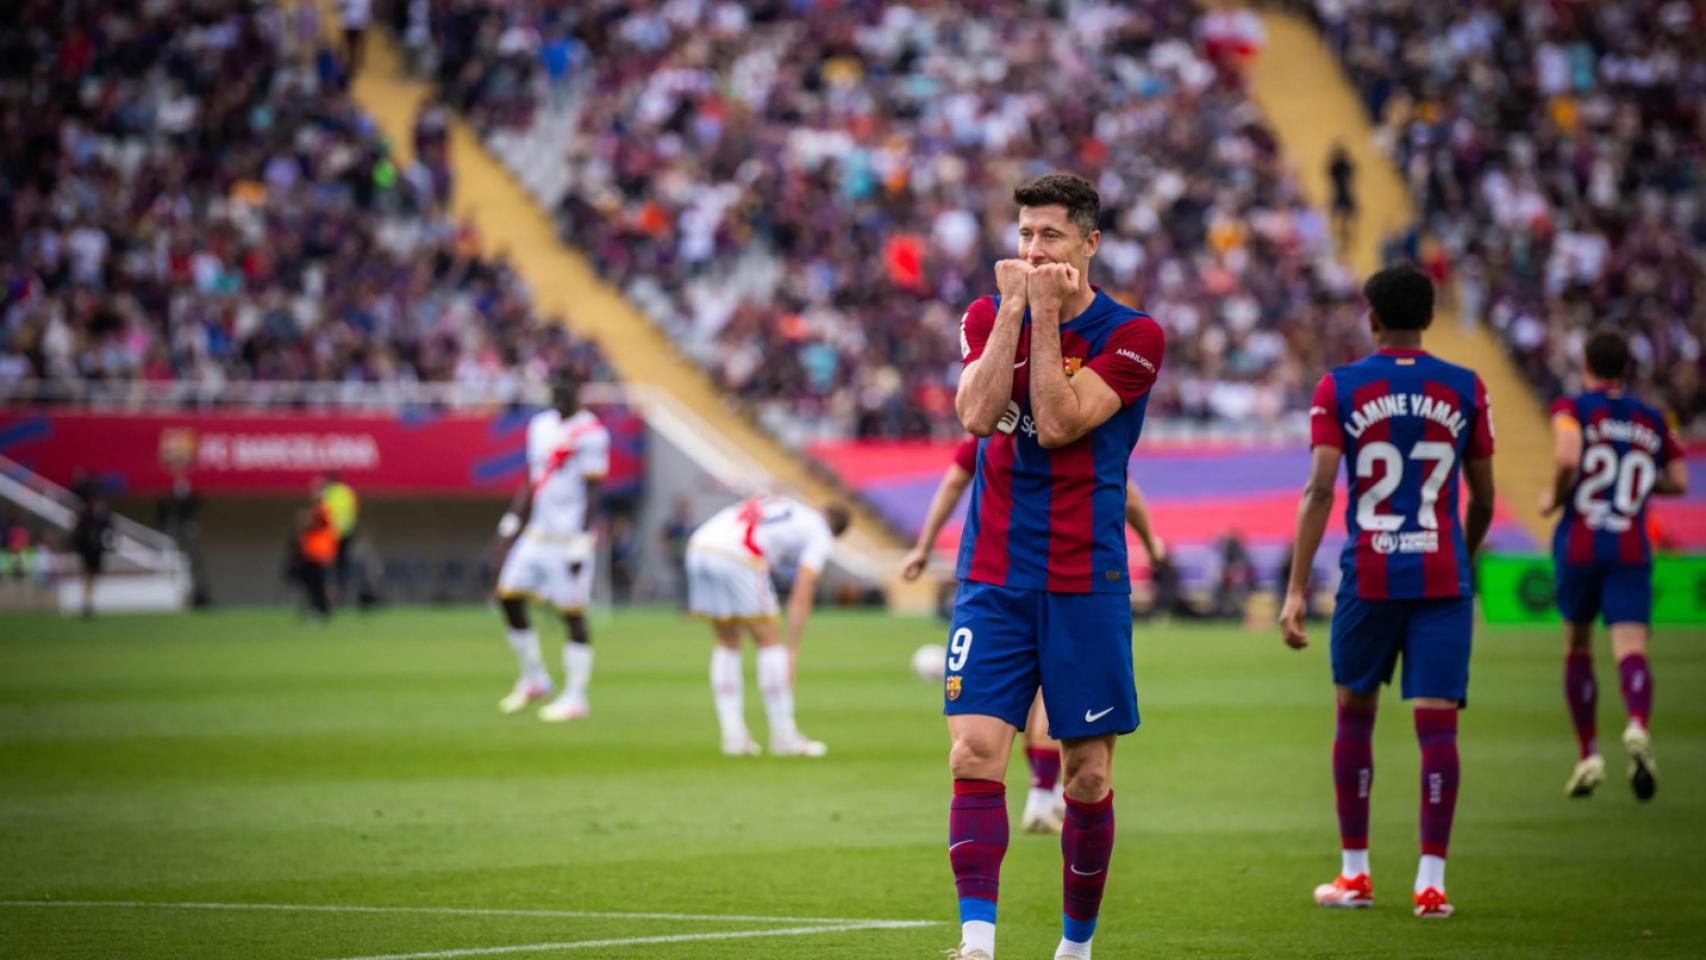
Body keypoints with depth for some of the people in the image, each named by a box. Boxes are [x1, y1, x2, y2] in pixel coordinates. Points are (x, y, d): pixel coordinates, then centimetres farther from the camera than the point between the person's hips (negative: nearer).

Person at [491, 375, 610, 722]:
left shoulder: (590, 433, -11)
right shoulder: (540, 426, 13)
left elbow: (592, 491, -13)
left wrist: (581, 542, -17)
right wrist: (512, 522, 17)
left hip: (570, 535, -7)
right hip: (538, 533, 7)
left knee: (572, 615, -3)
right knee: (509, 598, 3)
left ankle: (575, 697, 4)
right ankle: (533, 679, 17)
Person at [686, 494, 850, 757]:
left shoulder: (781, 507, 34)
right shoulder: (821, 537, 14)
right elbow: (802, 595, 3)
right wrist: (792, 652, 3)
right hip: (736, 558, -6)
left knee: (727, 644, 19)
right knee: (769, 641, 8)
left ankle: (733, 736, 15)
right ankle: (784, 737, 11)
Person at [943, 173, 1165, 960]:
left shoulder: (1131, 335, -4)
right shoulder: (987, 317, 7)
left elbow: (1059, 423, -17)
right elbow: (977, 415, -11)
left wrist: (1047, 314, -14)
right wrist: (1014, 308, -11)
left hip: (1085, 585, -2)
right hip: (992, 582, 2)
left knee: (1088, 776, 2)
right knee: (975, 753, -14)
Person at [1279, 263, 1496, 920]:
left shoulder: (1339, 389, -1)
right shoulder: (1465, 391, 3)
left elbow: (1319, 491, -10)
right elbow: (1483, 499, 8)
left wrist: (1296, 590, -10)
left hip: (1368, 580, 0)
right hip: (1443, 581, 0)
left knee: (1355, 715, 15)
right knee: (1437, 723, -2)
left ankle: (1354, 874, 20)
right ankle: (1431, 883, -9)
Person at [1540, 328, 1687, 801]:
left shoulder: (1572, 408, -2)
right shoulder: (1652, 420, 11)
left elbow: (1568, 458, -20)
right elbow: (1678, 481, 14)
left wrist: (1554, 497, -2)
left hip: (1579, 545, -1)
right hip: (1631, 550, 1)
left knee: (1577, 648, 18)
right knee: (1631, 649, -11)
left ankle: (1589, 755, 17)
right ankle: (1638, 727, -41)